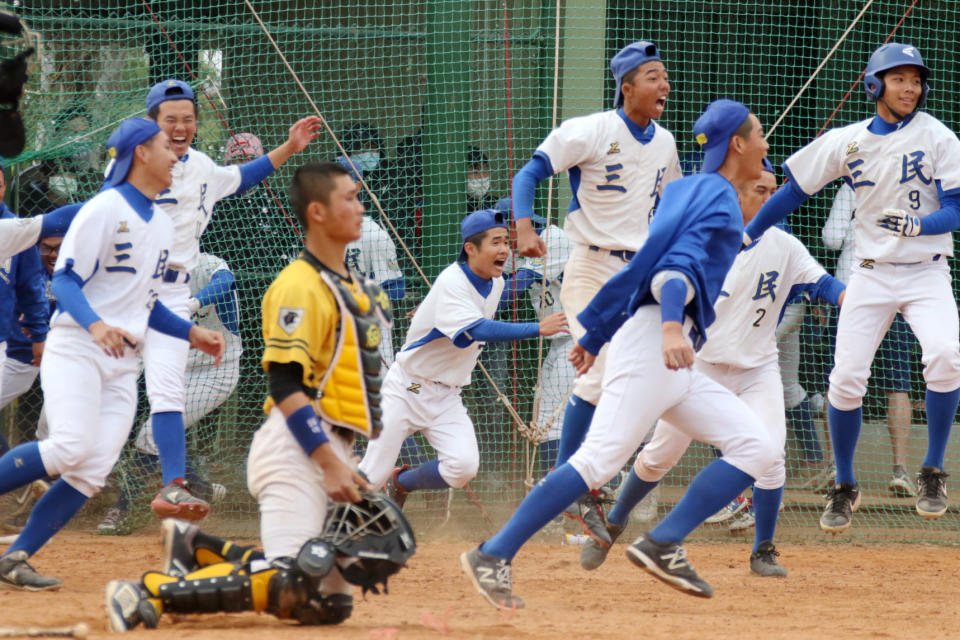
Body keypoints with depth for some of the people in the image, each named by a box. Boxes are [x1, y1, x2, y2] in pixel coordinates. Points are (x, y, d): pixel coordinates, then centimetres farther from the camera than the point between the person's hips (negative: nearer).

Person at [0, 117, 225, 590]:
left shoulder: (163, 226, 18)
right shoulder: (105, 209, -7)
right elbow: (64, 279, -13)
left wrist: (191, 333, 15)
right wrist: (95, 324, -30)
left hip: (122, 364, 7)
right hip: (75, 350, -7)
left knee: (93, 471, -9)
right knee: (71, 447, -27)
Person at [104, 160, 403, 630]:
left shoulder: (351, 287, 19)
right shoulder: (301, 286, -12)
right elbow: (285, 386, -19)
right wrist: (331, 464, -23)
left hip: (329, 451, 10)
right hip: (297, 450, -10)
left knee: (328, 604, 8)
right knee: (286, 588, -23)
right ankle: (146, 595, -17)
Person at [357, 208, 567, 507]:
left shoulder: (496, 282, 3)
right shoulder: (452, 282, -23)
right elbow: (478, 330, -38)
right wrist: (538, 328, -42)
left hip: (446, 396, 6)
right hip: (407, 389, -6)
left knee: (463, 466, -16)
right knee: (372, 475, -9)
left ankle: (401, 482, 12)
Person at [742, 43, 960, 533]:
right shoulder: (847, 142, 2)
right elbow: (793, 190, 10)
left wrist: (918, 225, -29)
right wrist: (743, 239, 9)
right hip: (871, 273, 2)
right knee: (845, 379, -5)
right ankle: (844, 488, 16)